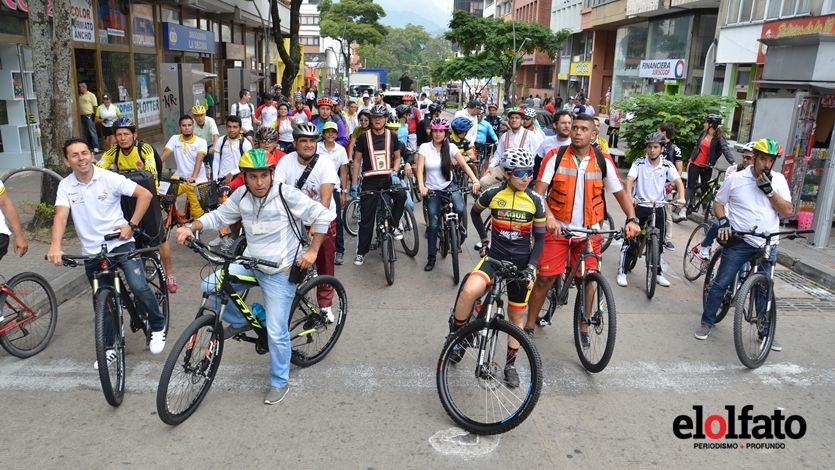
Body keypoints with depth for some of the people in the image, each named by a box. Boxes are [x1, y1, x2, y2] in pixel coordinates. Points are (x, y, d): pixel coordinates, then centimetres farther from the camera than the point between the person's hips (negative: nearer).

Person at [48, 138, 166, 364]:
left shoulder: (110, 178, -9)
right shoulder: (65, 186, -3)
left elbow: (145, 194, -7)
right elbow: (61, 216, -16)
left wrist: (132, 225, -10)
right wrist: (55, 246, -32)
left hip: (121, 243, -3)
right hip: (92, 252, 3)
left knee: (139, 287, -19)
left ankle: (158, 326, 6)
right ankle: (109, 348, 27)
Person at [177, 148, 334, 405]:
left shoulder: (287, 194, -18)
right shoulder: (241, 195, -3)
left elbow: (323, 216, -14)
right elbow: (219, 215, 7)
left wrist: (312, 251, -15)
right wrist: (191, 227, -10)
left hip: (279, 272, -5)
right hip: (249, 264, 6)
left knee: (276, 333, -3)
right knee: (209, 285, -8)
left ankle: (279, 383, 19)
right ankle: (239, 321, 17)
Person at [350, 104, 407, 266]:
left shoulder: (391, 136, 3)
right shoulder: (364, 137, -2)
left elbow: (397, 157, 12)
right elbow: (357, 160, 2)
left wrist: (394, 172, -7)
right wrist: (354, 184, -3)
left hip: (388, 178, 1)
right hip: (370, 180, -1)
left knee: (401, 195, -29)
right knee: (366, 219, 1)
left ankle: (393, 225, -5)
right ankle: (361, 252, 14)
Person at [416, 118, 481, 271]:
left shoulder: (451, 147, -3)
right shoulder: (424, 147, -6)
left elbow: (464, 164, -12)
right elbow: (420, 169, -14)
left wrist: (475, 180, -28)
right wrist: (421, 186, -33)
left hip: (449, 186, 1)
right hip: (432, 189, 0)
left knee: (460, 209, -28)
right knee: (434, 224, 0)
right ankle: (431, 257, 15)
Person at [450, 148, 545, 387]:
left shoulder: (535, 201, -7)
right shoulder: (492, 194, -9)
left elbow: (539, 237, 0)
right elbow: (474, 212, 13)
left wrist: (531, 268, -9)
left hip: (521, 262, 1)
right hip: (495, 257, -1)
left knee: (517, 315, 10)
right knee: (469, 291, -30)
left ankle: (510, 364, 28)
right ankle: (455, 334, -6)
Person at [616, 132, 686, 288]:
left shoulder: (667, 165, 0)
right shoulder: (639, 163, -5)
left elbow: (678, 181, -10)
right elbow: (630, 179, -17)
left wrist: (681, 197, -29)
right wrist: (629, 196, -35)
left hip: (658, 208, 2)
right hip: (639, 206, -2)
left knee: (659, 242, 8)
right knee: (630, 239, -4)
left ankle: (657, 272, 25)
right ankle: (622, 271, 6)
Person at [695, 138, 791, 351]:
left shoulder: (778, 180, 3)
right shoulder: (735, 179, -2)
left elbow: (787, 211, -4)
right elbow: (718, 203, 7)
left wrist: (769, 190, -14)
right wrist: (723, 221, -12)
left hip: (767, 245, 2)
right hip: (739, 241, -2)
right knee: (721, 283, -1)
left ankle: (766, 332, 24)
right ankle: (707, 322, 14)